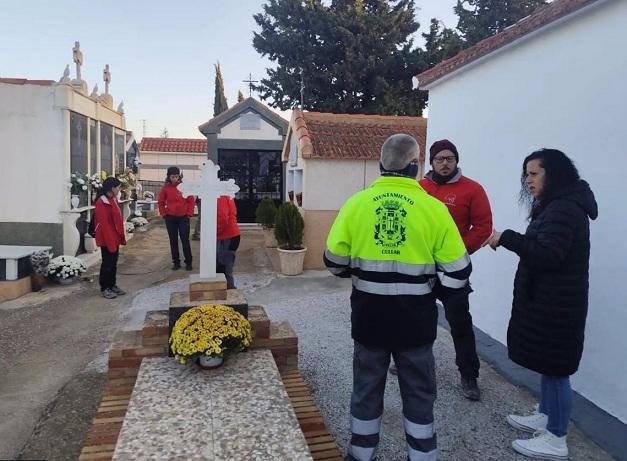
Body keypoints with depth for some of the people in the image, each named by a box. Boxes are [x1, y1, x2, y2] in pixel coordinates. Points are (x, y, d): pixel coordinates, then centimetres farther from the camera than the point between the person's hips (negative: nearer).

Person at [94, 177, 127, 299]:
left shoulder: (113, 199, 10)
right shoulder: (102, 202, -18)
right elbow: (104, 224, -21)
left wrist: (121, 237, 13)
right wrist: (110, 242, -21)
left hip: (115, 238, 9)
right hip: (106, 239, -9)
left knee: (113, 262, 16)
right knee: (107, 263, 1)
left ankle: (112, 285, 27)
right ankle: (104, 288, 13)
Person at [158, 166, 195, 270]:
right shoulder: (165, 188, 0)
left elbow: (191, 201, 0)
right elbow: (161, 202, 8)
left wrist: (189, 213, -5)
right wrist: (164, 213, 1)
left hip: (183, 217, -2)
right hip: (170, 218, 2)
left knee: (185, 240, 1)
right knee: (173, 241, 8)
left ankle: (188, 262, 9)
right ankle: (176, 262, 16)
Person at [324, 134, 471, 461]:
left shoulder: (357, 203, -7)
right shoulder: (433, 208, -10)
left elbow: (335, 260, -3)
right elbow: (456, 272, -9)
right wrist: (446, 292, 12)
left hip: (369, 314, 1)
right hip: (415, 317, -1)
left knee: (366, 388, 19)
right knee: (418, 393, 17)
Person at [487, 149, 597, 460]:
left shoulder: (564, 209, -18)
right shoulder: (556, 206, 16)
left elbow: (548, 254, -27)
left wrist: (506, 238, -22)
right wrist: (511, 242, 5)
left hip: (556, 304, -10)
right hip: (547, 300, 10)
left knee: (555, 367, -1)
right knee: (547, 365, 20)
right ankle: (544, 417, 35)